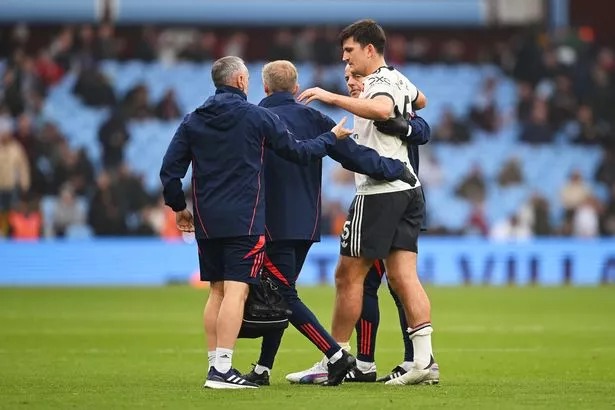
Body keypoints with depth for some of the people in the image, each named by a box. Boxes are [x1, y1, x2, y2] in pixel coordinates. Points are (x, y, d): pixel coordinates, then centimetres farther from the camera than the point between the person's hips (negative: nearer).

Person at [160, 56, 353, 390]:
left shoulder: (193, 121, 7)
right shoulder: (258, 117, -4)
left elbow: (169, 171, 6)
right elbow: (298, 152, 4)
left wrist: (178, 207, 20)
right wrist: (332, 137, 20)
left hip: (206, 222, 5)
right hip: (244, 221, -5)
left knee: (216, 292, 13)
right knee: (235, 292, -9)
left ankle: (215, 363, 12)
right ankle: (222, 369, -17)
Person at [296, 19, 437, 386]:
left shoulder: (380, 81, -12)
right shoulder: (399, 79, 16)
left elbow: (382, 109, -36)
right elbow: (420, 101, 38)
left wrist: (333, 97, -36)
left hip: (380, 193, -9)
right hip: (408, 188, 9)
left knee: (349, 274, 0)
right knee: (404, 276, 2)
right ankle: (423, 358, -7)